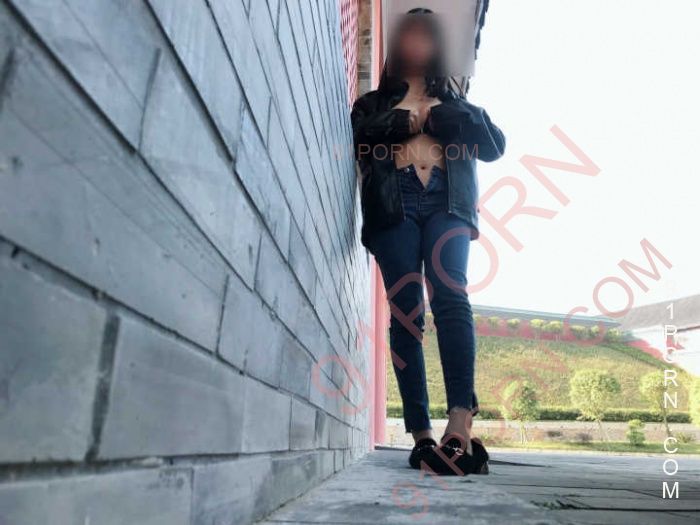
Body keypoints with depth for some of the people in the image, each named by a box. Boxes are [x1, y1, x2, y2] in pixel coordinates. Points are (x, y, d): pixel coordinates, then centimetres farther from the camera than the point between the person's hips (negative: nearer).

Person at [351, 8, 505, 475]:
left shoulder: (453, 100, 31)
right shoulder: (374, 102, 27)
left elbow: (496, 145, 18)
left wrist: (450, 118, 6)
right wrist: (400, 123, 2)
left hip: (447, 203, 1)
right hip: (394, 205, 0)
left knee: (450, 297, -23)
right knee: (406, 314, -12)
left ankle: (460, 421, -32)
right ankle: (422, 434, -12)